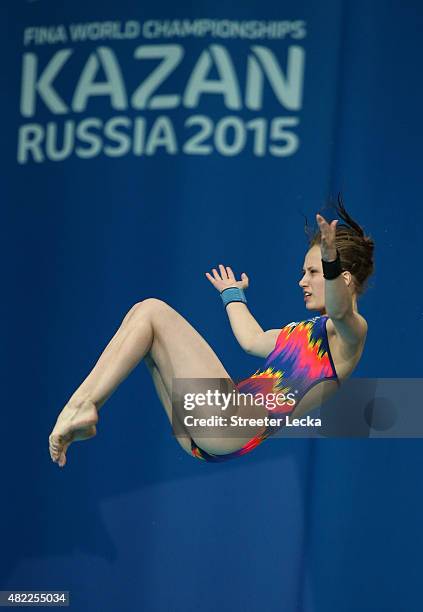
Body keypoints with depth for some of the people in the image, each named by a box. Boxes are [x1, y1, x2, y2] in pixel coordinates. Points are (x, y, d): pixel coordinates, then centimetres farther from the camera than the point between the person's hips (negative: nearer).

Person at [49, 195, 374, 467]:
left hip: (234, 425, -10)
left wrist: (331, 262, -44)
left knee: (152, 311, -8)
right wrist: (233, 294, 62)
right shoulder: (302, 331, 29)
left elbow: (339, 309, -24)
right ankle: (78, 412, -5)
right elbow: (253, 340, 45)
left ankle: (85, 406, -13)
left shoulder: (350, 330, 1)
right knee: (144, 314, 12)